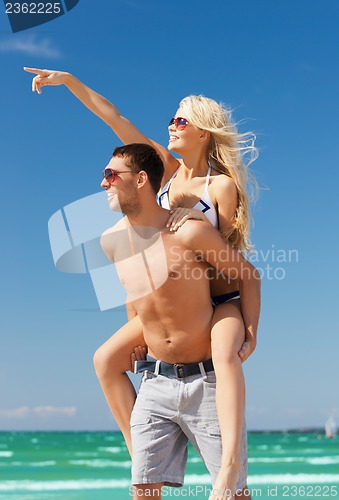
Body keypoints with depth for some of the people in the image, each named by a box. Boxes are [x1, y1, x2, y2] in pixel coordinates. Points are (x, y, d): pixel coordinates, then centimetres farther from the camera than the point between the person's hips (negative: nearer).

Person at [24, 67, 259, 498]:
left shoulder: (222, 184, -12)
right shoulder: (168, 168, 3)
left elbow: (234, 255, -11)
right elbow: (113, 118, 0)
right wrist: (67, 80, -2)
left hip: (222, 298, -6)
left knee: (224, 354, -38)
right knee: (107, 359, -3)